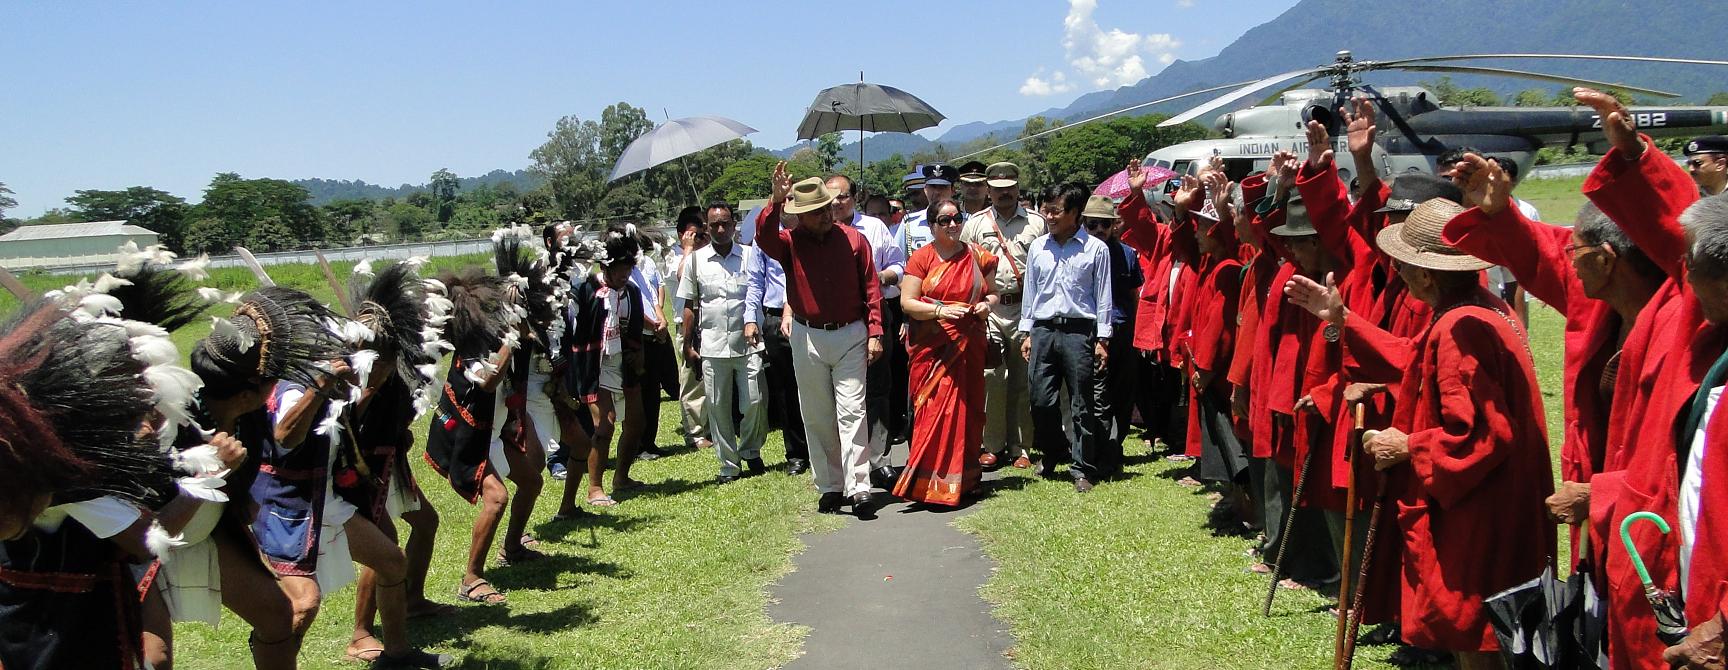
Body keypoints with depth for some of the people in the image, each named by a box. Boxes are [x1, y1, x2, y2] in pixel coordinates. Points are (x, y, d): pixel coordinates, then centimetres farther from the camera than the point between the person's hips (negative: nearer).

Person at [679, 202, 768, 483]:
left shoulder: (750, 255, 5)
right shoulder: (697, 260, 7)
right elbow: (689, 305, 10)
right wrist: (688, 345, 6)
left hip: (748, 343, -1)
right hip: (712, 346, 1)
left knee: (753, 402, -3)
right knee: (718, 407, 4)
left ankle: (751, 451, 22)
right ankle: (729, 465, 14)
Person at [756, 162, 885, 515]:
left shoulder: (853, 239, 1)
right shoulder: (790, 243, 1)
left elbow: (871, 287, 2)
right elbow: (764, 238, -22)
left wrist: (874, 333, -3)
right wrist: (775, 200, -34)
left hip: (851, 336, -1)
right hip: (808, 338, 2)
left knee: (852, 412, -6)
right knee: (817, 417, 8)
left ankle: (858, 489, -7)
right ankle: (829, 487, 18)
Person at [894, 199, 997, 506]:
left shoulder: (976, 256, 10)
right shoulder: (921, 258, 1)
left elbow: (992, 293, 20)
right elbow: (907, 302, -4)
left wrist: (987, 305, -3)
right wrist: (940, 311, -19)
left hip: (968, 344, 3)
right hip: (932, 346, -3)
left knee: (967, 408, 6)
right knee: (936, 408, -9)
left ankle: (964, 477, 18)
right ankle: (933, 483, -2)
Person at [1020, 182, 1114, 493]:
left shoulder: (1095, 249, 0)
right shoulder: (1037, 247, 10)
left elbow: (1103, 296, 1)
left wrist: (1102, 339, -2)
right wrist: (1027, 333, 11)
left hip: (1079, 331, -3)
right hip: (1043, 330, 3)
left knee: (1080, 405, 1)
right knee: (1040, 400, 4)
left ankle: (1082, 469, 9)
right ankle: (1054, 452, 28)